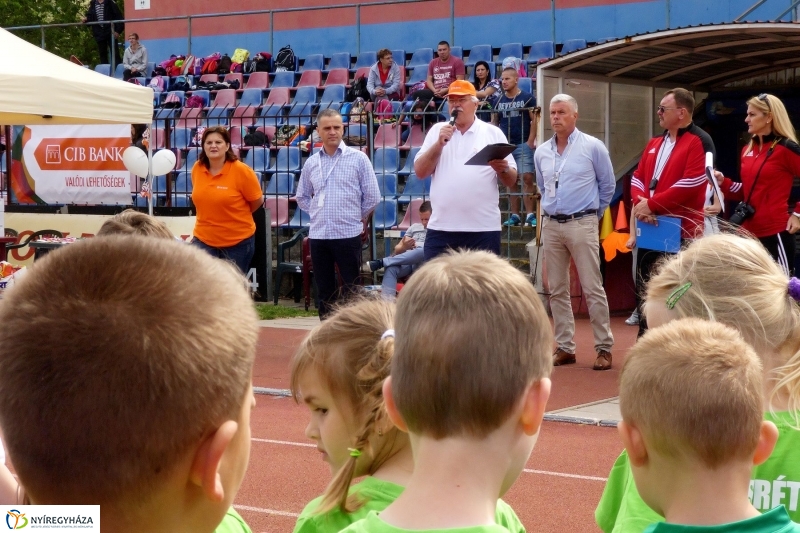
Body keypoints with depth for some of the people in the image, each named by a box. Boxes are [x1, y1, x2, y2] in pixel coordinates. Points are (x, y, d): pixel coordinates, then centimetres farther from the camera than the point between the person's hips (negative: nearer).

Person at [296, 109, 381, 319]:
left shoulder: (358, 158, -1)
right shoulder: (311, 163, 9)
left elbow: (372, 195, 0)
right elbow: (302, 197, 19)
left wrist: (356, 217, 6)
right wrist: (318, 214, 8)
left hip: (348, 234, -4)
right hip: (318, 235, 4)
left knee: (352, 292, 0)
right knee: (324, 291, 10)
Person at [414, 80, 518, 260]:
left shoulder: (493, 133, 6)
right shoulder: (437, 130, 11)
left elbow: (511, 181, 6)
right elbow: (420, 171, 4)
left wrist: (502, 169, -16)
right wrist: (439, 144, -9)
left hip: (483, 228, -1)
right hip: (441, 227, 2)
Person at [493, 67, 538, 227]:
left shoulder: (527, 98, -1)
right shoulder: (499, 101, 11)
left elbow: (535, 120, -3)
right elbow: (494, 122, 16)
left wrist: (530, 141, -10)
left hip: (523, 145, -4)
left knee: (527, 178, -11)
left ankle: (530, 215, -10)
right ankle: (514, 215, 10)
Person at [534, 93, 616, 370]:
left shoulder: (593, 147, -4)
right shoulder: (541, 152, 9)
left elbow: (608, 185, 4)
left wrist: (592, 213, 10)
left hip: (581, 225, -5)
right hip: (551, 225, 5)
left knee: (593, 289, -6)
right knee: (557, 290, 7)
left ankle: (604, 348, -1)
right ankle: (565, 347, 14)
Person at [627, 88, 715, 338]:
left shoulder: (699, 142, -8)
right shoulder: (654, 143, 17)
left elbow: (691, 185, -18)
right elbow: (638, 177, 14)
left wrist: (652, 204, -17)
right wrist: (640, 203, -8)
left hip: (681, 232, -8)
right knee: (644, 289, 11)